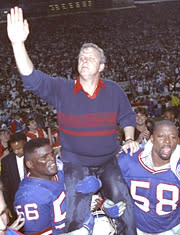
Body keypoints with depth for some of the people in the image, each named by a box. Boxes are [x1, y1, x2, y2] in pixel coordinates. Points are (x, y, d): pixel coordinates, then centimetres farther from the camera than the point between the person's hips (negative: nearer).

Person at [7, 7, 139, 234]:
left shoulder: (114, 90, -2)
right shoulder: (62, 89, -10)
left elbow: (127, 116, 12)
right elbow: (33, 79, -23)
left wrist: (129, 140, -2)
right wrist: (18, 43, -34)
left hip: (109, 160, 2)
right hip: (76, 163, -1)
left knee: (124, 204, 4)